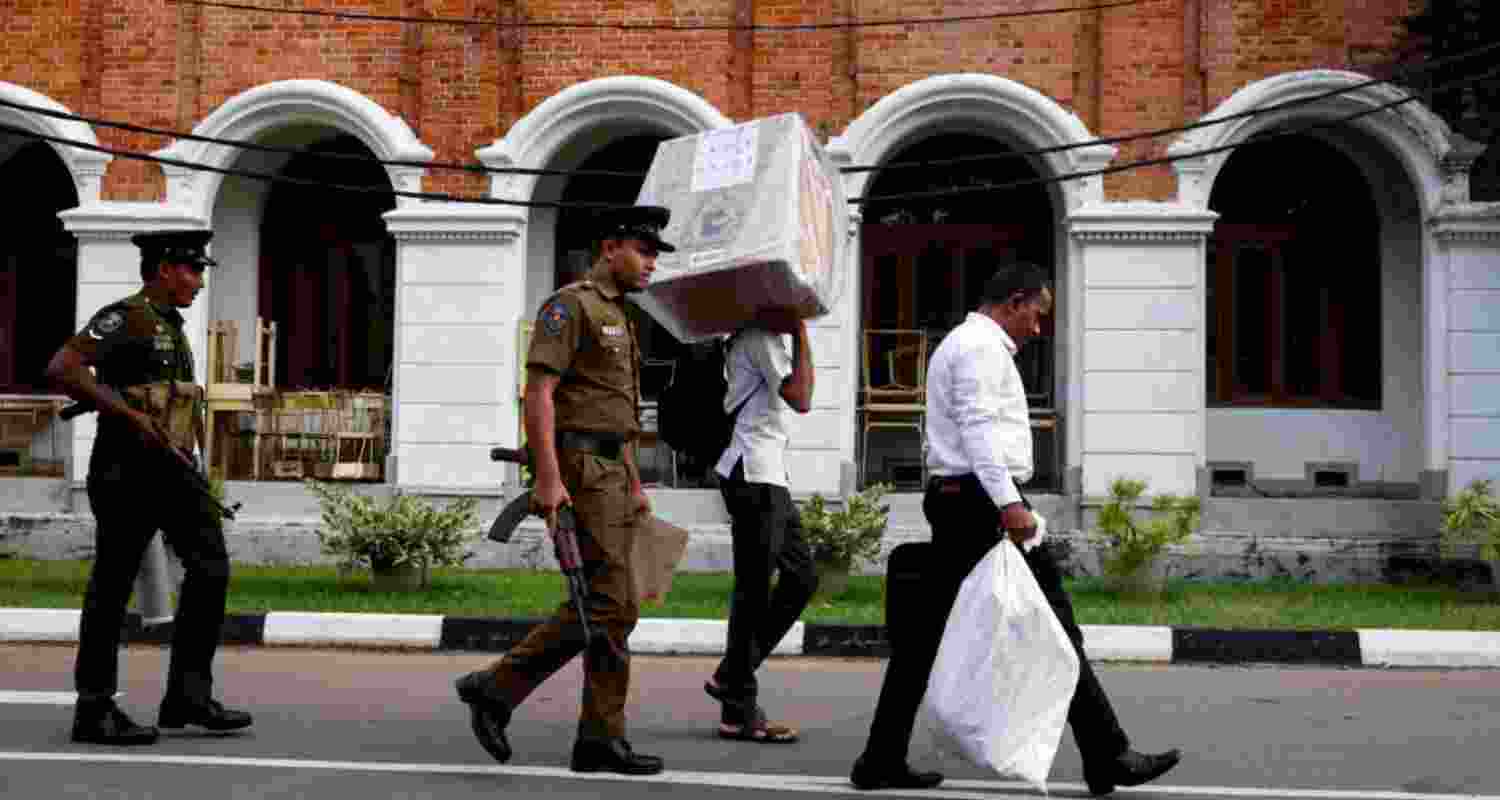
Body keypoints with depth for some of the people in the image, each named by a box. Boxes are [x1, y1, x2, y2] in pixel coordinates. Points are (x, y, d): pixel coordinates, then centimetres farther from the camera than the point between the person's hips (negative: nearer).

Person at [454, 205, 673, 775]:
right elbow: (538, 392, -18)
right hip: (577, 468, -10)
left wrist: (634, 486, 21)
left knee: (601, 606, 7)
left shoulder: (617, 316, 21)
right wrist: (548, 478, -25)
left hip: (608, 471, 10)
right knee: (610, 607, -10)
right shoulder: (571, 304, -9)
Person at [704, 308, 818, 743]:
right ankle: (739, 711, 0)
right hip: (753, 474, -10)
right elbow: (800, 398, -20)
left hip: (770, 475, 10)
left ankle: (730, 676, 16)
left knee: (801, 577, 12)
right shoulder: (762, 337, -12)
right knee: (754, 590, -6)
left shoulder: (776, 336, 18)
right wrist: (801, 333, -16)